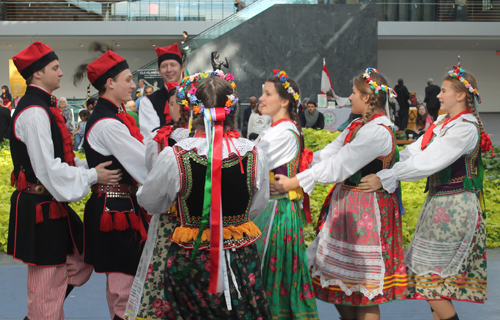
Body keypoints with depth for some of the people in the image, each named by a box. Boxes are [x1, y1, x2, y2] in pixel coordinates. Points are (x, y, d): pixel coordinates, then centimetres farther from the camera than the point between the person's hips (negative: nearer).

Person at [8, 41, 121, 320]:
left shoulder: (43, 107, 12)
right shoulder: (34, 113, -20)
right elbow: (48, 169, -23)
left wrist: (93, 166, 6)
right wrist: (92, 176, -15)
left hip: (52, 204, 10)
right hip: (41, 209, -10)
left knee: (84, 259, 17)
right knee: (48, 287, 2)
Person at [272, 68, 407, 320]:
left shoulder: (378, 131, -20)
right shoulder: (358, 126, 11)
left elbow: (338, 166, -22)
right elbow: (327, 154, 8)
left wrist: (294, 182, -19)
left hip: (365, 210, -10)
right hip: (347, 205, 10)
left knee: (362, 281, -1)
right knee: (343, 272, 16)